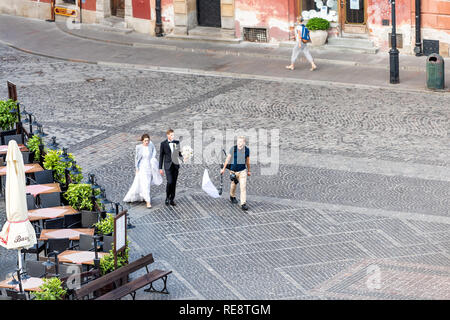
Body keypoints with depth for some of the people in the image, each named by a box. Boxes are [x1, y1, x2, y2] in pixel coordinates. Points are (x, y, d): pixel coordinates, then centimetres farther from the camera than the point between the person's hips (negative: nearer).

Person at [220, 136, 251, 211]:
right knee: (234, 184, 19)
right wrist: (223, 168, -3)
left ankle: (243, 204, -10)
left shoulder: (246, 150, -6)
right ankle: (232, 196, 49)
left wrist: (248, 171, 18)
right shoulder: (233, 149, -12)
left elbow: (247, 161, 8)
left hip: (242, 171, 0)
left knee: (243, 186, -10)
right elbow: (228, 158, -5)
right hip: (233, 171, 0)